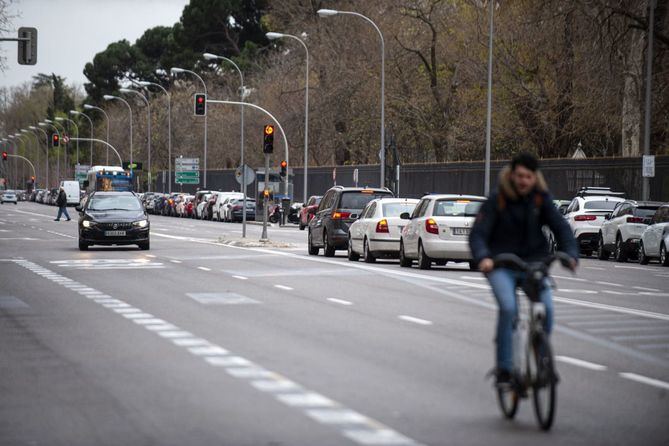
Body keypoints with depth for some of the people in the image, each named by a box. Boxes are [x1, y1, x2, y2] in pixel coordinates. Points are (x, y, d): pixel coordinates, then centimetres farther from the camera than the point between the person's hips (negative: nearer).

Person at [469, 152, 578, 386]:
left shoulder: (541, 199, -1)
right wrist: (483, 258, -34)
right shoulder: (496, 200, -8)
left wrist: (570, 254, -26)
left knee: (547, 308, -17)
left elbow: (561, 227, -7)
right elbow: (478, 234, -13)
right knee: (508, 307, -26)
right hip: (501, 265, -2)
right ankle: (504, 368, -16)